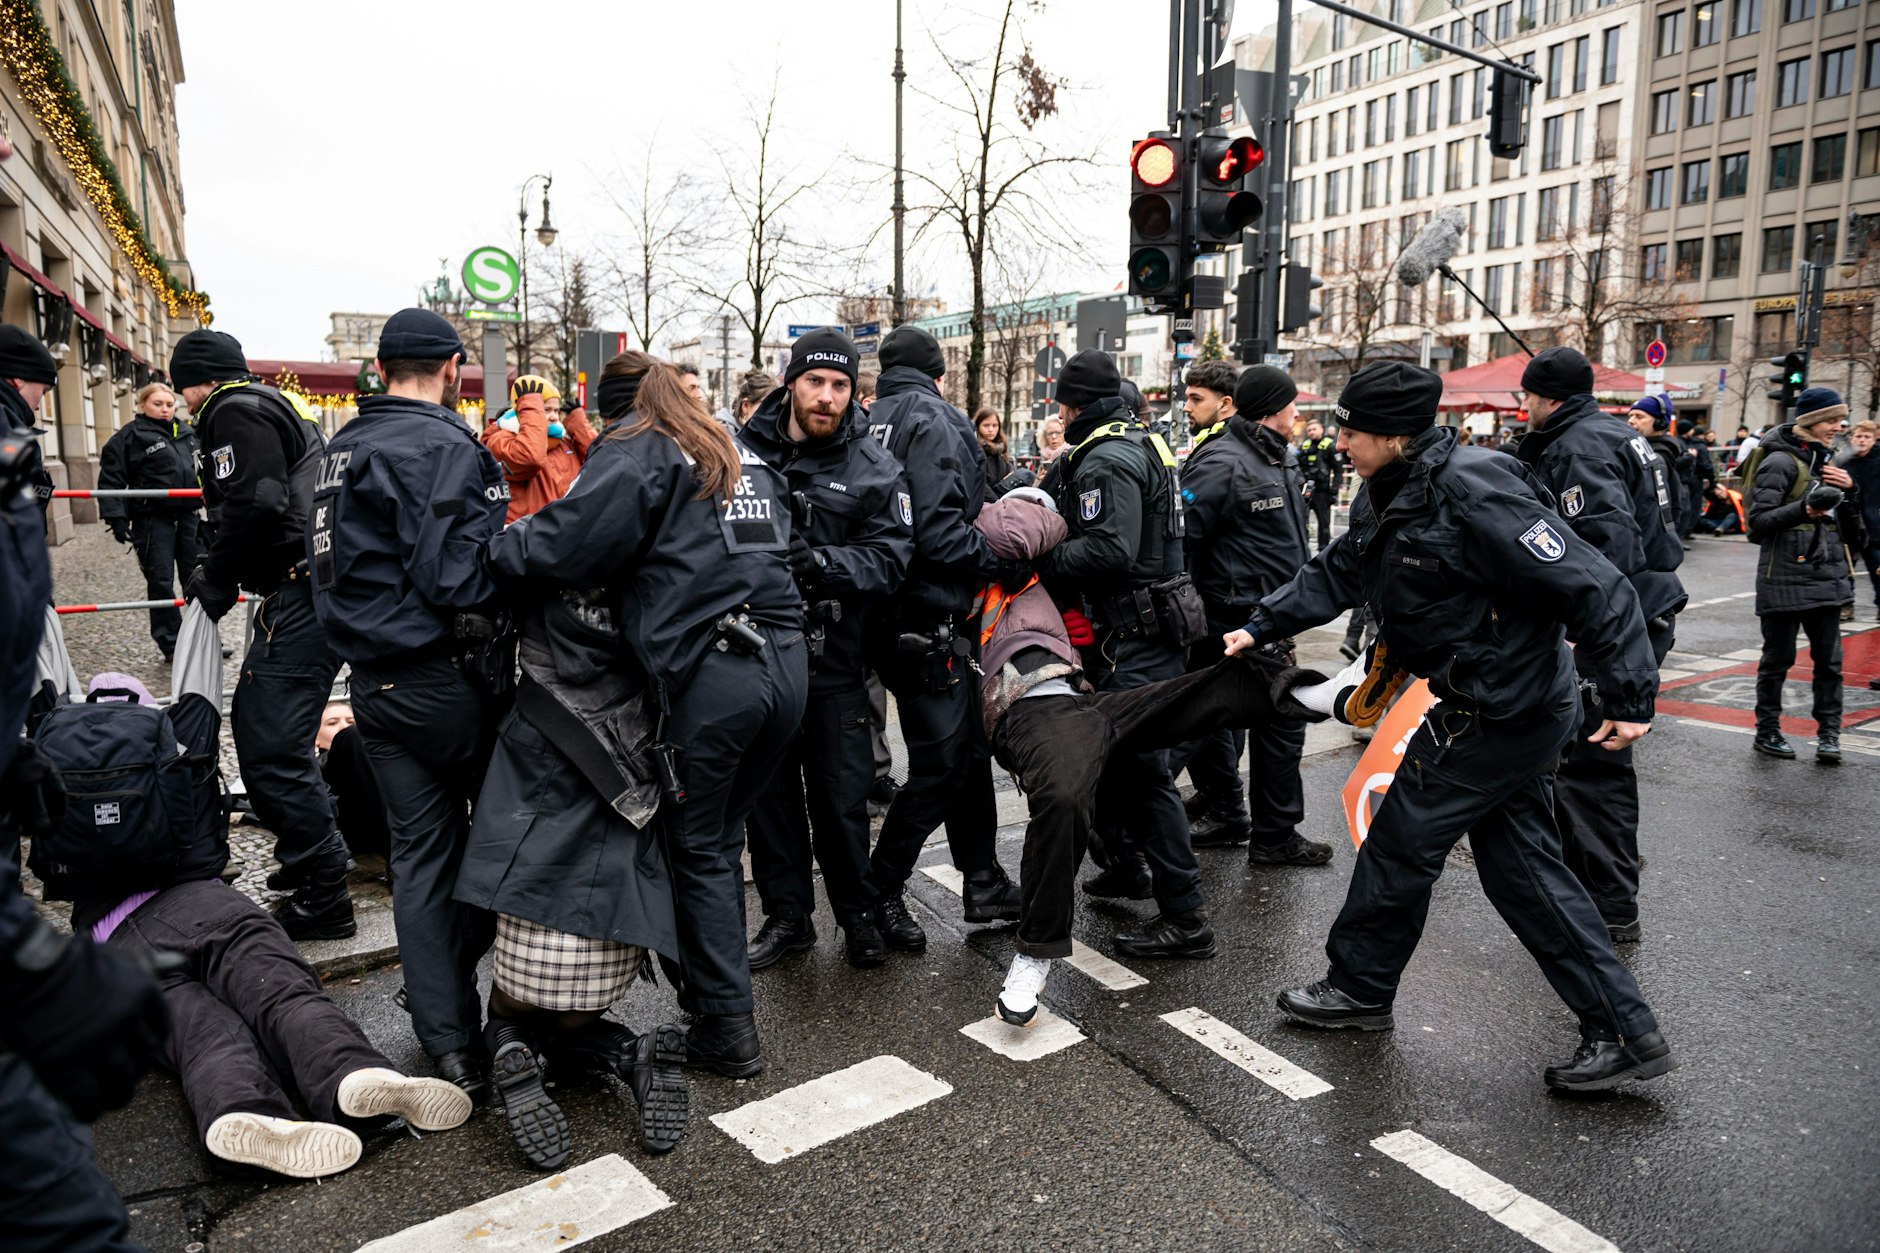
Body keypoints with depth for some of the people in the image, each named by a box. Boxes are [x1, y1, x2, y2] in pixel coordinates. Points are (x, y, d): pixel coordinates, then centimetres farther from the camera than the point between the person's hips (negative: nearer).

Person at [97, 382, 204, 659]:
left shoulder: (188, 432, 12)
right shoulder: (130, 436, -5)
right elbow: (111, 479, -7)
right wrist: (116, 518, -13)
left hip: (188, 516, 5)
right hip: (153, 519, -5)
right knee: (161, 582, 1)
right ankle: (170, 644, 11)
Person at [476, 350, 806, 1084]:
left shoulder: (636, 451, 0)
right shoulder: (740, 454, 22)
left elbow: (567, 542, -13)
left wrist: (496, 551, 3)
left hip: (708, 675, -7)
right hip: (786, 661, 7)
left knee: (698, 851, 6)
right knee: (721, 840, 19)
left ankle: (728, 1027, 14)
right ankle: (713, 988, 31)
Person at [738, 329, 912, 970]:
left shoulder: (875, 468, -2)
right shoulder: (743, 448, 2)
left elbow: (890, 559, -9)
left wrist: (819, 562, -24)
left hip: (833, 658, -2)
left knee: (840, 795, 6)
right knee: (769, 787, 13)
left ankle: (858, 915, 26)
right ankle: (786, 914, 29)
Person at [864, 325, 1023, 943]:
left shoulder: (871, 422, 14)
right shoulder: (935, 420, -10)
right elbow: (939, 530, -22)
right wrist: (1000, 560, -10)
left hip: (889, 611, 9)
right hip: (927, 619, -9)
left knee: (968, 748, 16)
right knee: (941, 762, 0)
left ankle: (984, 883, 25)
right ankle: (880, 892, 11)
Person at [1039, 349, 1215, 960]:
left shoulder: (1107, 459, -16)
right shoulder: (1140, 442, 16)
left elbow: (1109, 550, -27)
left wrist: (1040, 560, -17)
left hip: (1136, 636, -11)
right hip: (1141, 630, 11)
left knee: (1142, 769, -8)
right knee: (1112, 751, 22)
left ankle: (1185, 916, -3)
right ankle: (1124, 864, 39)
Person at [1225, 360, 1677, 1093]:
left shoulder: (1474, 495, -24)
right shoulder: (1387, 498, 5)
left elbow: (1591, 588, -23)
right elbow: (1335, 574, 18)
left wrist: (1630, 699, -21)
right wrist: (1259, 628, 14)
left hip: (1496, 715, -10)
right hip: (1516, 710, 10)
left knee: (1400, 841, 5)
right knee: (1522, 869, 13)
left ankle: (1359, 988, 25)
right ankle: (1625, 1032, 20)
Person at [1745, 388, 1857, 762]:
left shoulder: (1826, 458, 15)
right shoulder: (1781, 461, -9)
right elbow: (1760, 520, -15)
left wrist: (1849, 488, 2)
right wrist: (1804, 509, -29)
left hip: (1826, 574, 7)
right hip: (1786, 576, -7)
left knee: (1829, 658, 6)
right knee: (1779, 657, 3)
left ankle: (1829, 733, 13)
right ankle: (1766, 732, 14)